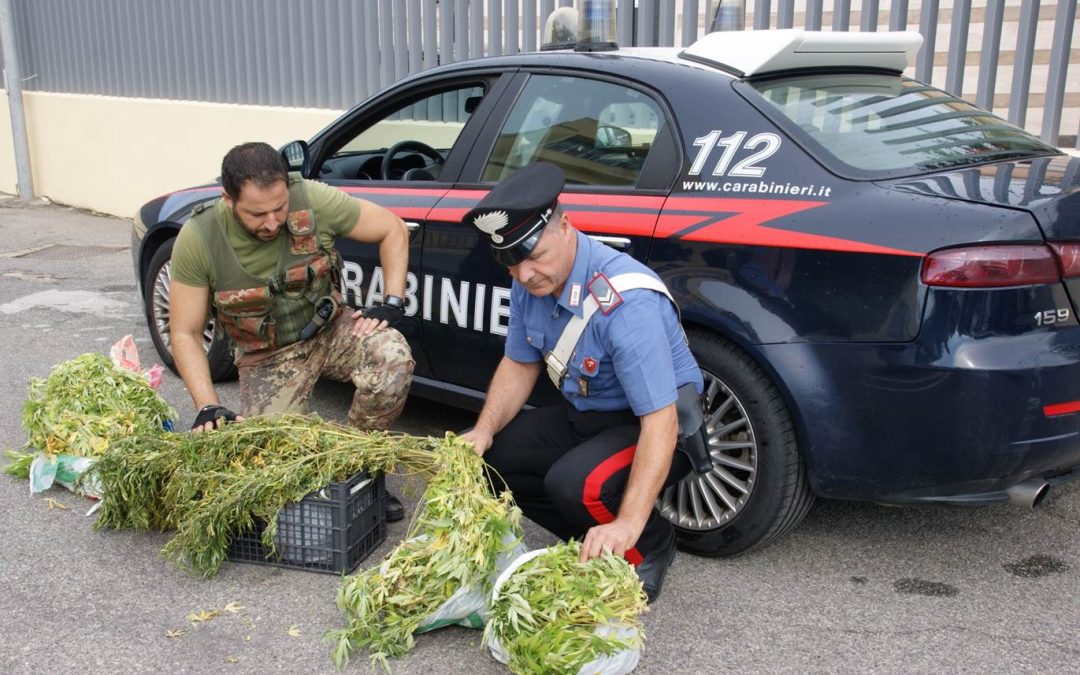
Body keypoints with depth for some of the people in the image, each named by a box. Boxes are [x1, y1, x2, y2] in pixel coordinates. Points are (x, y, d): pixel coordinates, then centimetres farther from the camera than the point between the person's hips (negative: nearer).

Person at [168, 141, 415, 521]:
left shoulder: (313, 201, -20)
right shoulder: (198, 241, -20)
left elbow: (393, 230, -8)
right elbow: (185, 334, -12)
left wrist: (392, 303, -17)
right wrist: (208, 408, -23)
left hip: (329, 330, 1)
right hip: (267, 356, -1)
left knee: (393, 358, -29)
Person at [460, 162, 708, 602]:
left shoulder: (627, 302, -33)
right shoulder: (530, 281, -8)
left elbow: (660, 421, -35)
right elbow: (519, 364, 7)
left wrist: (628, 524, -42)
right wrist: (484, 430, -10)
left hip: (653, 425, -8)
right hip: (584, 415, 8)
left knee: (574, 483, -34)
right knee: (484, 457, -6)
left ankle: (650, 547, -1)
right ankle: (598, 544, 9)